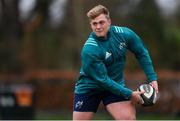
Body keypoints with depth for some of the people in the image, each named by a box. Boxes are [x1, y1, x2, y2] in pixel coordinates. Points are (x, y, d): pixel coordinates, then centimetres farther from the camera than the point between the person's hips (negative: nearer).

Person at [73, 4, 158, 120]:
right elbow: (102, 80, -25)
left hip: (116, 85, 3)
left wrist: (153, 79, -3)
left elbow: (142, 54, 3)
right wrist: (129, 94, -24)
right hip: (89, 88, -3)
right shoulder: (89, 51, -28)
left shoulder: (124, 34, -15)